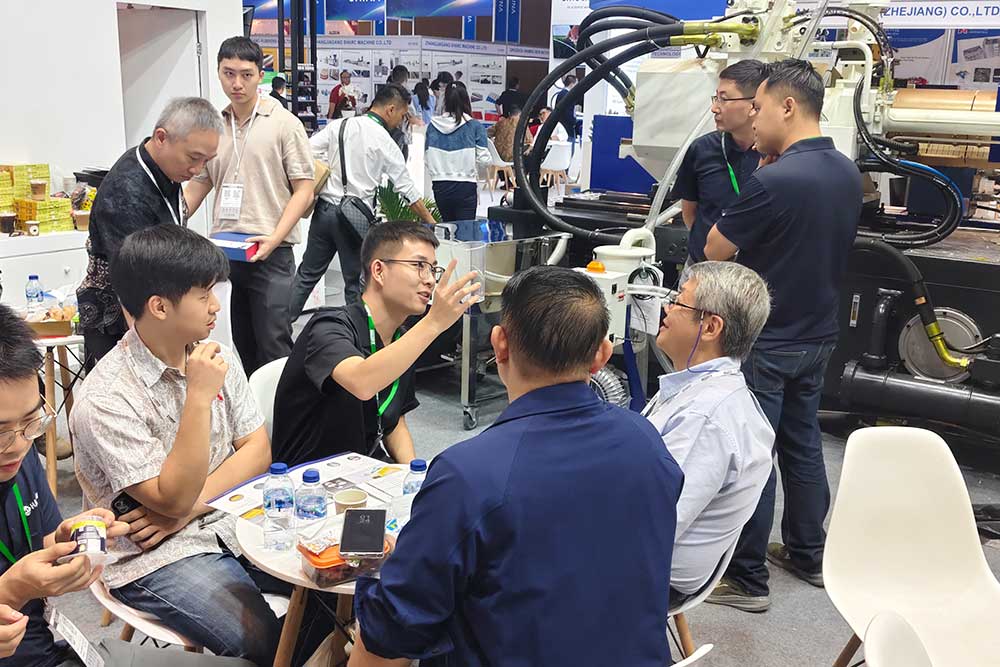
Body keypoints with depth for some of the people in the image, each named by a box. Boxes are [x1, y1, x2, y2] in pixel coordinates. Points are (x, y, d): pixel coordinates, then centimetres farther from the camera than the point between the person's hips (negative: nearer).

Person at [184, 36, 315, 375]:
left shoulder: (284, 124, -4)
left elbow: (304, 190, -7)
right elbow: (198, 184, 18)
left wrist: (274, 238, -18)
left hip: (269, 254, -5)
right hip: (223, 253, 5)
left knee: (273, 347, -6)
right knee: (240, 346, 13)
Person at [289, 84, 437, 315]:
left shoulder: (338, 125, 5)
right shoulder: (385, 142, -6)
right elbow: (407, 188, -3)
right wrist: (431, 222, 5)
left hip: (323, 209, 4)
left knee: (308, 273, 14)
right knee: (355, 283, 7)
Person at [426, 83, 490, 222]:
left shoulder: (433, 125, 1)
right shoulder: (475, 126, -7)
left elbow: (426, 159, 3)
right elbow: (484, 160, -8)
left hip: (440, 186, 3)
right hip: (465, 186, -3)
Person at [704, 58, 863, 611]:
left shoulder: (773, 181, -24)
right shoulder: (847, 173, 3)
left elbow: (715, 249, -14)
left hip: (764, 342, -8)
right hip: (816, 335, 8)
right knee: (803, 444, 19)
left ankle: (746, 578, 11)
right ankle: (808, 554, 33)